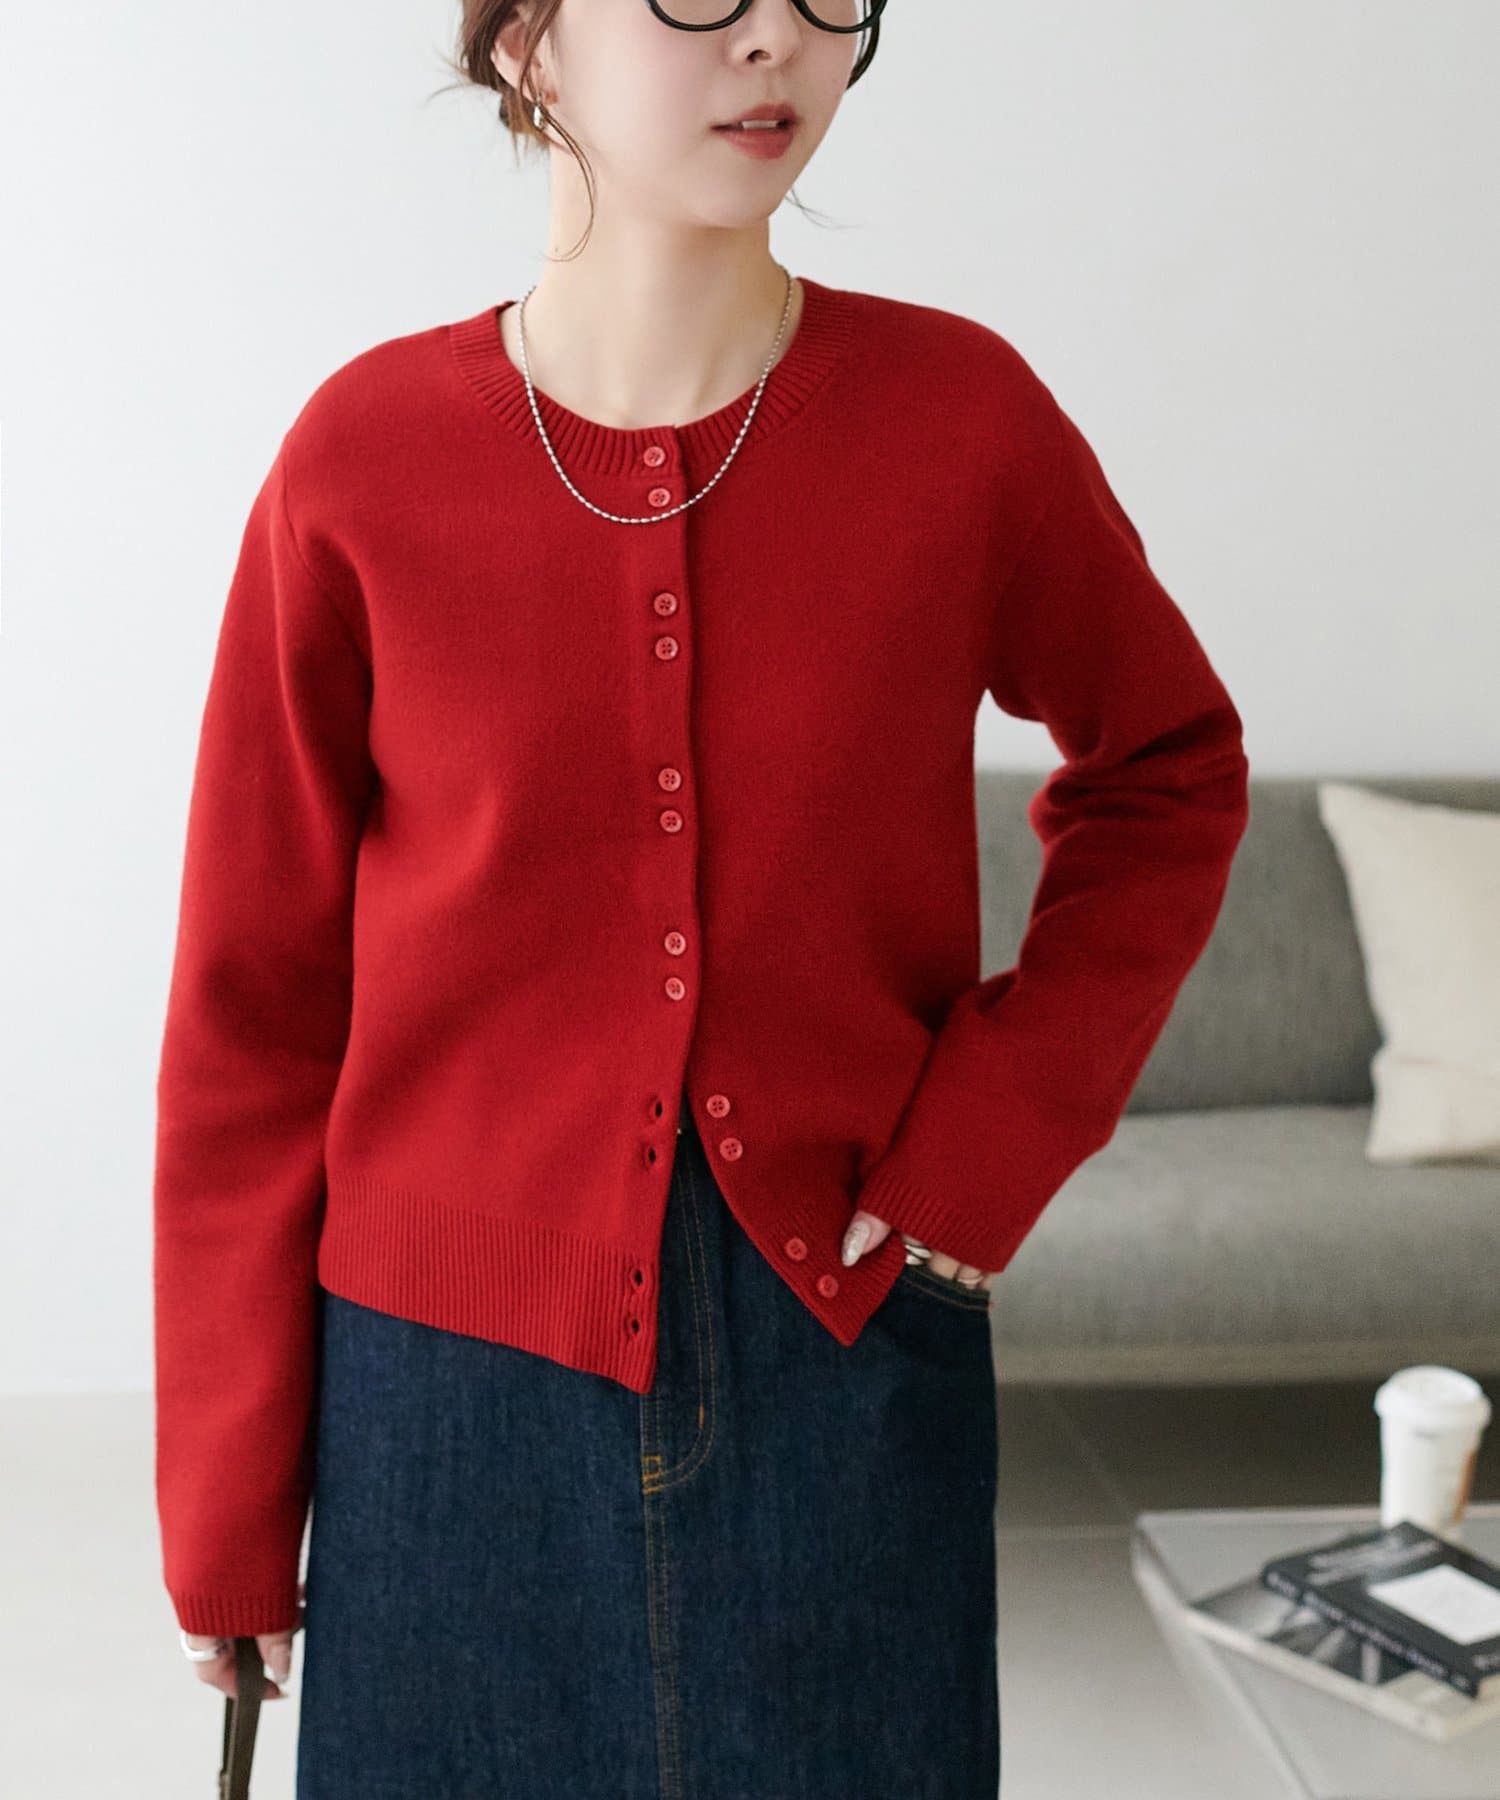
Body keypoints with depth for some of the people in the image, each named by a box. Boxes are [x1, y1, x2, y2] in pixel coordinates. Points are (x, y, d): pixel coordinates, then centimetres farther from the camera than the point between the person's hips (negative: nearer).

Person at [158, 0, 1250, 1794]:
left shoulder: (966, 415, -6)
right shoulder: (363, 460, -7)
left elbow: (1167, 770, 10)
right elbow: (253, 1005, -2)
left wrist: (1006, 1116, -4)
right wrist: (226, 1511, 2)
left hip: (848, 1333, 1)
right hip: (458, 1376, 0)